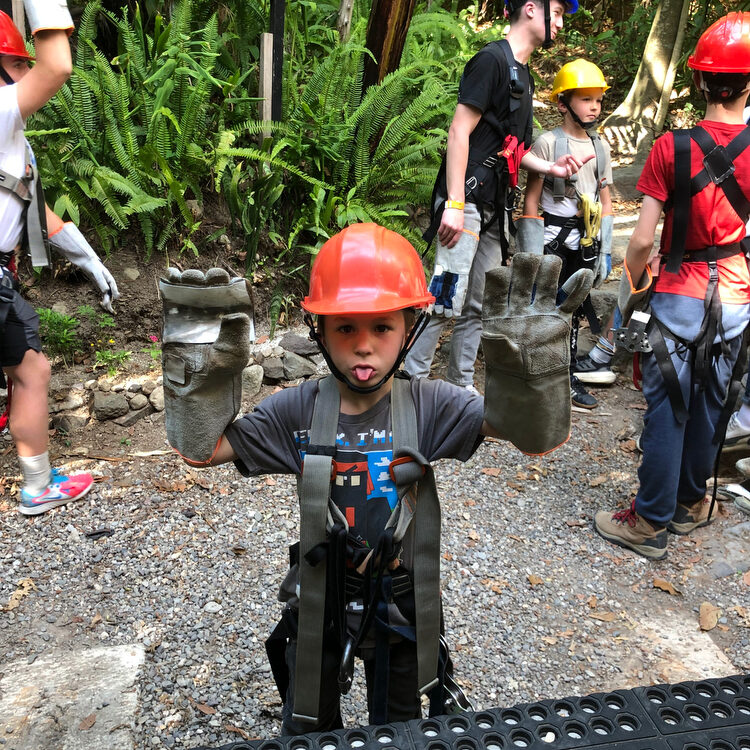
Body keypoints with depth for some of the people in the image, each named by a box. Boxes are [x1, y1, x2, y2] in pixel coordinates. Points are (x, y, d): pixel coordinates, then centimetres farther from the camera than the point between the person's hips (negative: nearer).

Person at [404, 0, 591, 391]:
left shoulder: (523, 75, 22)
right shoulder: (492, 59, -6)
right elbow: (460, 132, -14)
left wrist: (550, 167, 9)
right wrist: (455, 204, -21)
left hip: (493, 205, 9)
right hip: (467, 198, -9)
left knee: (477, 306, 11)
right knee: (446, 300, -11)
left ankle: (460, 386, 21)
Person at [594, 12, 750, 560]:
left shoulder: (672, 148, -12)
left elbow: (643, 240, -13)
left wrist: (634, 284, 4)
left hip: (678, 296, -3)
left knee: (668, 410, 4)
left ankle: (651, 525, 13)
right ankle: (691, 504, 34)